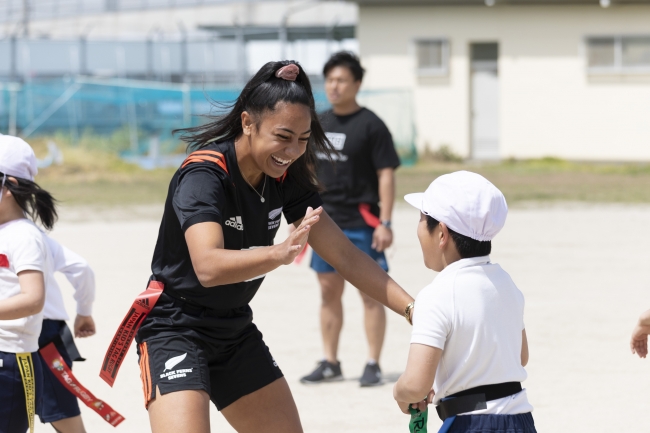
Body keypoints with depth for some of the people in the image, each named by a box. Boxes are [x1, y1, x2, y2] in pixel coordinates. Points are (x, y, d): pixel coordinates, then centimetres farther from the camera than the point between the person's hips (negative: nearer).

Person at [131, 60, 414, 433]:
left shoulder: (285, 178, -4)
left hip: (236, 330, 8)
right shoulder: (203, 176, -24)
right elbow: (207, 266, -41)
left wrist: (411, 308, -13)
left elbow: (344, 255, -1)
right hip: (176, 329, -8)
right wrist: (281, 253, -57)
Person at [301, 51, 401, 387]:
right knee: (329, 291, 10)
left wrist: (385, 222, -16)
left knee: (370, 292, -2)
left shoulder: (371, 126, -8)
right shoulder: (319, 124, 11)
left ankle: (373, 365, 3)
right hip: (326, 222, 6)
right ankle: (330, 363, 17)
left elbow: (386, 174, -10)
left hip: (361, 224, -6)